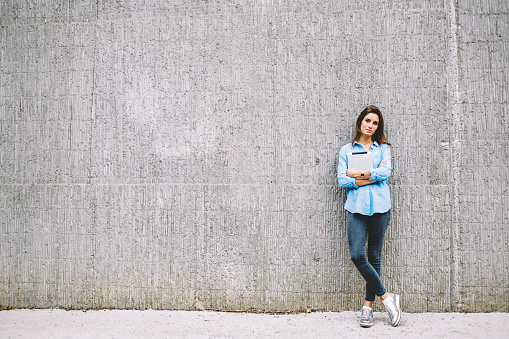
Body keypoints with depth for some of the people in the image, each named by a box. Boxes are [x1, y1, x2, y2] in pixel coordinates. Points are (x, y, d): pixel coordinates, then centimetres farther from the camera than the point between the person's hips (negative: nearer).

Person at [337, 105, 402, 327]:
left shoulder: (383, 148, 13)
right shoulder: (346, 150, 14)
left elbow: (385, 172, -5)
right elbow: (342, 180, 1)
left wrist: (358, 175, -5)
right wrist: (372, 177, -6)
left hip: (379, 207, 0)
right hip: (356, 207, 0)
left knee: (374, 257, 3)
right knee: (357, 255, -12)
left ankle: (368, 306, 12)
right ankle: (386, 297, 4)